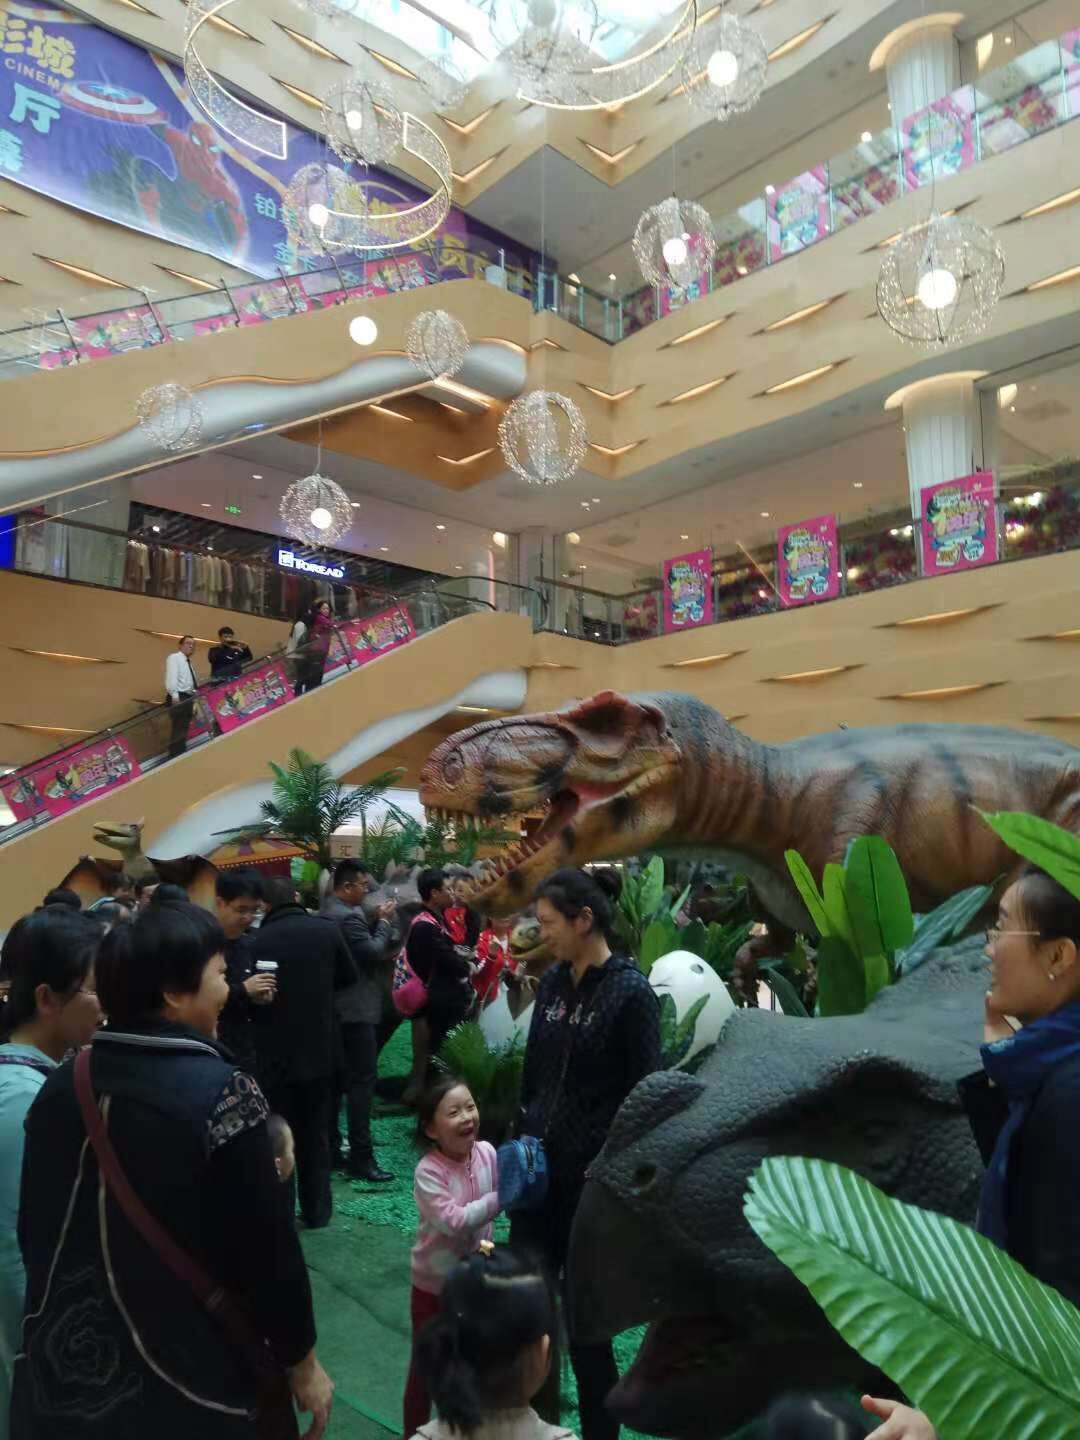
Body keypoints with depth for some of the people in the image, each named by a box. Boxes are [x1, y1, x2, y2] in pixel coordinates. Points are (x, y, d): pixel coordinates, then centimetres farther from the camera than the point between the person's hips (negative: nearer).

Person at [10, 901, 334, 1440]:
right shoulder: (220, 1091, -24)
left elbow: (34, 1233, 5)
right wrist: (301, 1360, -4)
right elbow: (267, 1245, -19)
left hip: (67, 1370, 5)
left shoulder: (60, 1087, -6)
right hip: (192, 1373, -5)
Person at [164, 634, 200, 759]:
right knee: (178, 730, -14)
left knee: (184, 730, 9)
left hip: (188, 699, 9)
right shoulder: (174, 658, 0)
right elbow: (171, 677, -14)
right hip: (178, 698, -8)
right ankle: (175, 756, -16)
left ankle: (181, 755, 12)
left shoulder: (189, 663, 24)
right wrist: (174, 696, -25)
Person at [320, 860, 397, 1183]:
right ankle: (361, 1158, -3)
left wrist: (377, 920, 7)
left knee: (338, 1078, 16)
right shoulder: (347, 916, -21)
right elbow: (375, 952, -21)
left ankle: (330, 1145, 25)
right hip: (356, 1009, -11)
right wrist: (384, 920, -9)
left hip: (337, 1007, 11)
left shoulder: (328, 910, 12)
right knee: (362, 1080, -6)